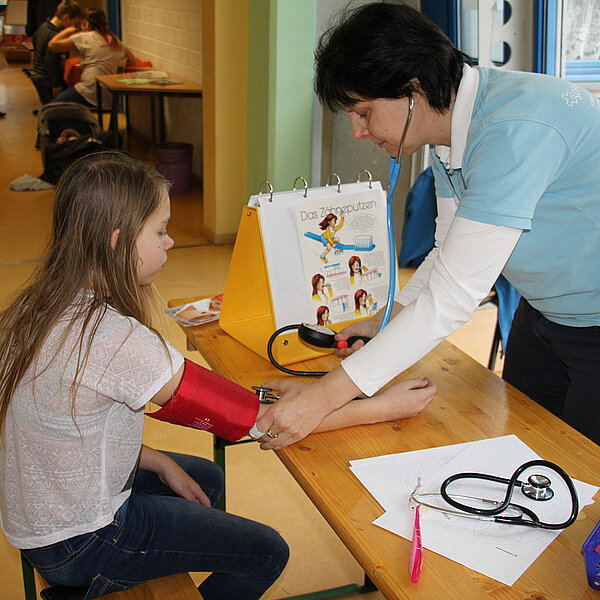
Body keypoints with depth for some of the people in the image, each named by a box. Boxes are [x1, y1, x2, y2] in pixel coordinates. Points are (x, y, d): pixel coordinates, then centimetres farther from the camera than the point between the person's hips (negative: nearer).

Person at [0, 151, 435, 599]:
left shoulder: (45, 305, -6)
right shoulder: (115, 339, -34)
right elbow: (260, 422, -29)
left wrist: (159, 463, 0)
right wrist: (387, 407, -21)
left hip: (39, 511, 9)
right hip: (77, 548, -8)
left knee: (206, 477, 26)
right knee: (266, 552, 4)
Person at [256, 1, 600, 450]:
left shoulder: (516, 129, -32)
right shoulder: (449, 131, -3)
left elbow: (452, 299, -35)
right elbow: (451, 254, 10)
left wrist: (325, 396, -34)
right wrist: (388, 320, -1)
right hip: (542, 312, 8)